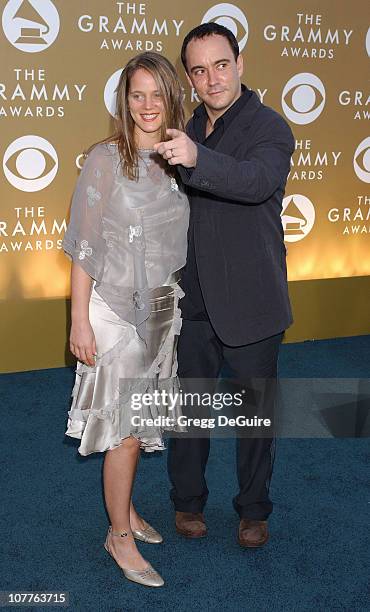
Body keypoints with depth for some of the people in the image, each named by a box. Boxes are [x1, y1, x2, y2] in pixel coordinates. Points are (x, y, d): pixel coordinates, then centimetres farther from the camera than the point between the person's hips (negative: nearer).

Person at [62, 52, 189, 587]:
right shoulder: (105, 159, -11)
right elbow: (83, 246, -11)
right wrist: (80, 320, -12)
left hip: (164, 308, 5)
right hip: (117, 309, -5)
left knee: (139, 421, 15)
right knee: (124, 429, 1)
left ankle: (125, 508, 35)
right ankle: (119, 535, 18)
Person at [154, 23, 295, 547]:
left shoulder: (270, 127, -11)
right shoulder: (187, 131, 7)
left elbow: (258, 180, -34)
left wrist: (197, 159, -50)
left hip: (249, 302, -4)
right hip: (193, 301, 5)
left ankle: (254, 510, 31)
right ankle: (188, 500, 35)